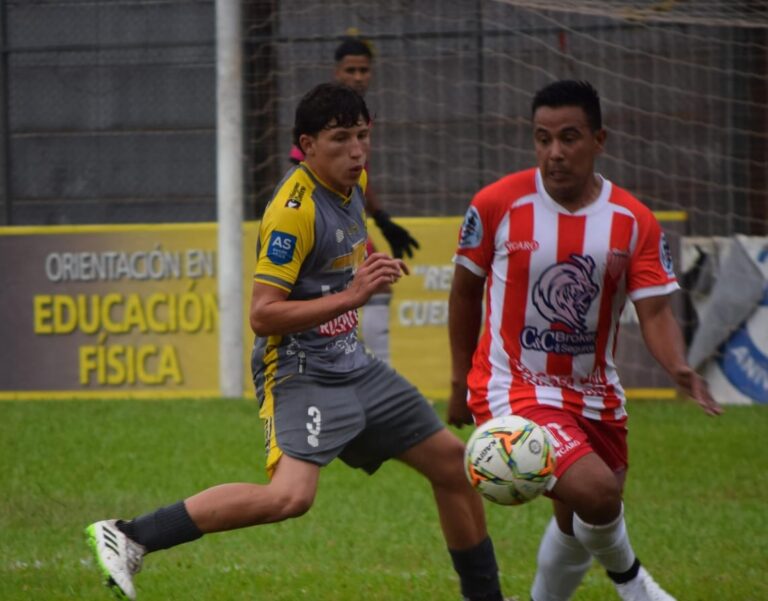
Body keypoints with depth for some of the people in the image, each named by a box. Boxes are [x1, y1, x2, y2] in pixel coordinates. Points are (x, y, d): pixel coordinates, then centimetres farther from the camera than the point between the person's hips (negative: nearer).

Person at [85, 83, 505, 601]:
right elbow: (263, 315, -22)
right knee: (291, 496, -30)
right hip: (300, 371, -9)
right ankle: (128, 539, -26)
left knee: (452, 463, 13)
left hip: (354, 366, 9)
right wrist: (351, 295, -27)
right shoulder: (295, 209, -20)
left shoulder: (353, 182, 6)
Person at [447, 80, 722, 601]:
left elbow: (655, 310, -9)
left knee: (579, 522, 16)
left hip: (592, 394, 4)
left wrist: (679, 368, -30)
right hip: (511, 388, -4)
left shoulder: (634, 221, -6)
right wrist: (460, 382, 8)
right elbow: (466, 289, 3)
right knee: (597, 491, -24)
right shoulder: (497, 204, -11)